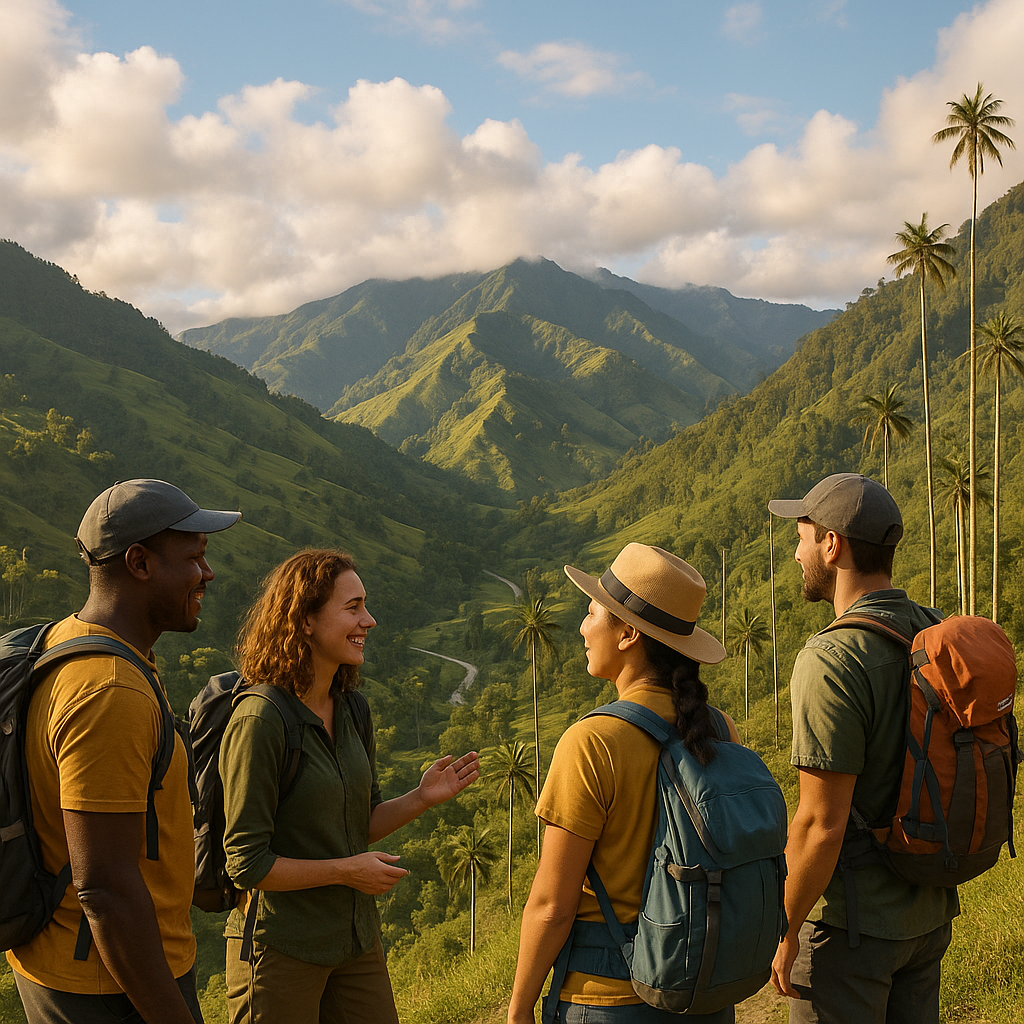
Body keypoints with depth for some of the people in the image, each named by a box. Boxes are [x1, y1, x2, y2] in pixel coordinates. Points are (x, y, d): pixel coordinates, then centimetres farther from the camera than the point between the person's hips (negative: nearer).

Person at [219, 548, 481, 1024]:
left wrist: (421, 798, -3)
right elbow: (247, 864, -18)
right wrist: (345, 870, -15)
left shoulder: (353, 709, 4)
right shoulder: (259, 721, -19)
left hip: (357, 941, 7)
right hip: (280, 947, -7)